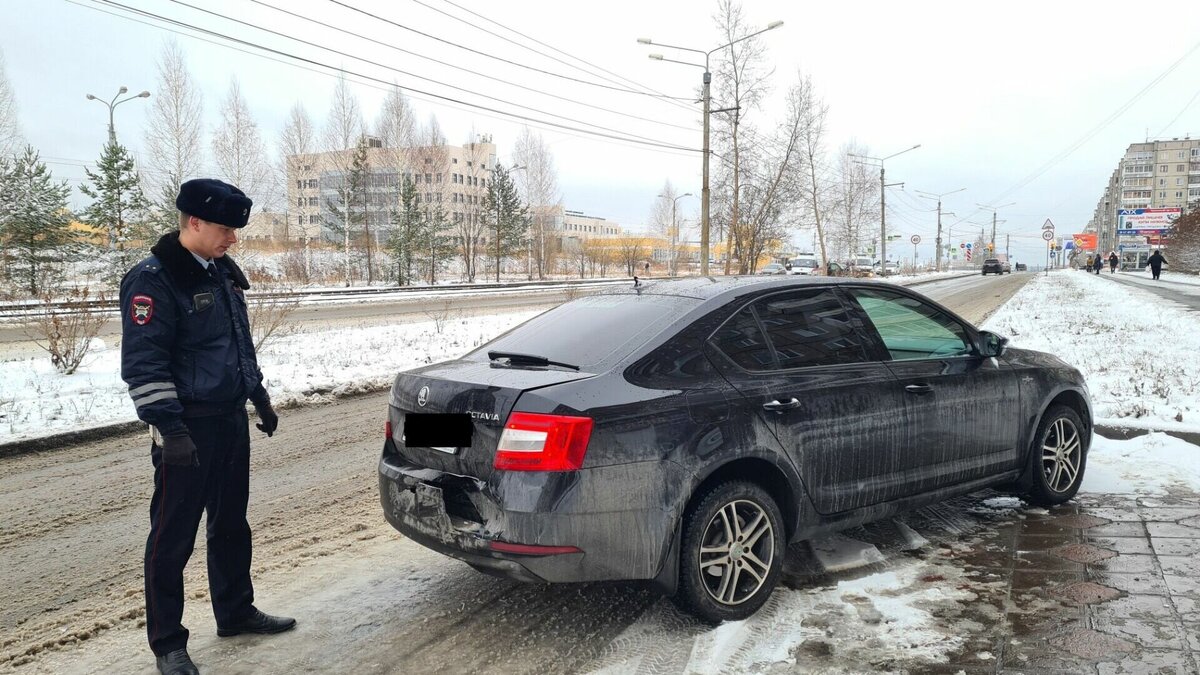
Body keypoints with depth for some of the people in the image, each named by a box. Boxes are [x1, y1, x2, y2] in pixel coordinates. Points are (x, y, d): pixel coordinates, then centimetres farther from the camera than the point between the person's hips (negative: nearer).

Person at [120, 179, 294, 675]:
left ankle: (236, 612, 33)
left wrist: (260, 397, 22)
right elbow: (142, 363, -19)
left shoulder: (223, 273, 12)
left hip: (232, 420, 8)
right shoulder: (153, 279, -14)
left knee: (231, 526, 18)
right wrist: (168, 427, -24)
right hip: (189, 430, -8)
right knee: (172, 538, 2)